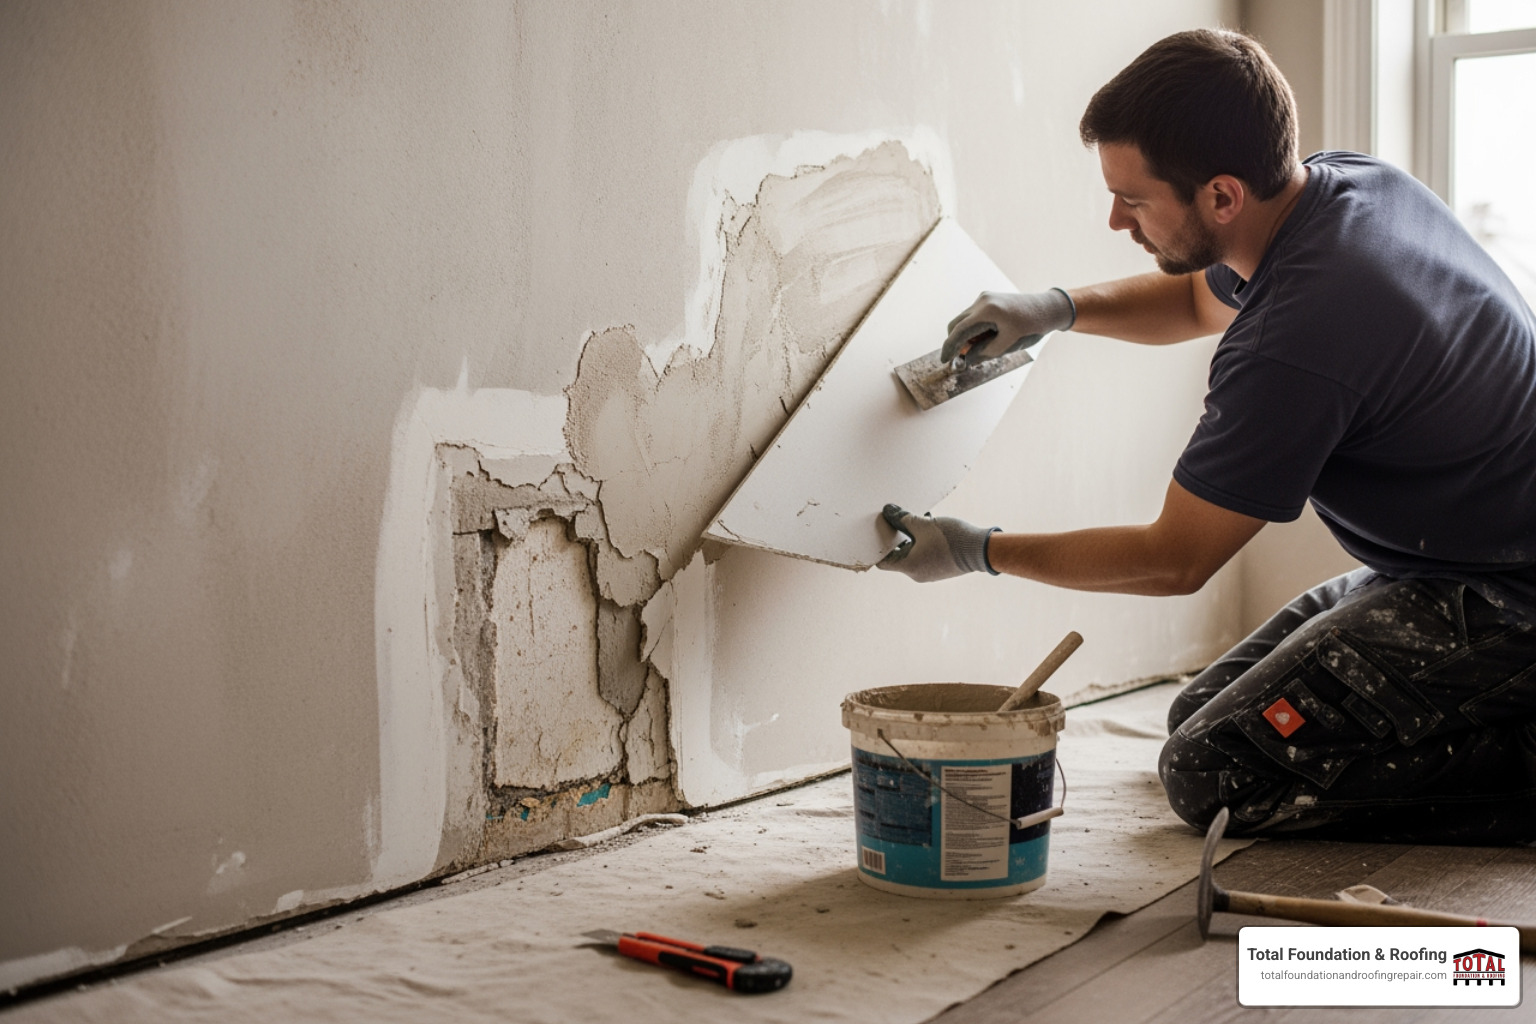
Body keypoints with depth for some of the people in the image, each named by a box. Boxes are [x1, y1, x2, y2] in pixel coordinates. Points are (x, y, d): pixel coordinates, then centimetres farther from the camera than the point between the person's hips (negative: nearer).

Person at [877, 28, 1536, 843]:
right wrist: (1063, 308, 3)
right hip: (1442, 568, 10)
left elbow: (1175, 561, -17)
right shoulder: (1348, 180, -2)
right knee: (1198, 713, 11)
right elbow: (1205, 298, 21)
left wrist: (979, 553, -6)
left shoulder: (1295, 345, -31)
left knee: (1212, 773, -13)